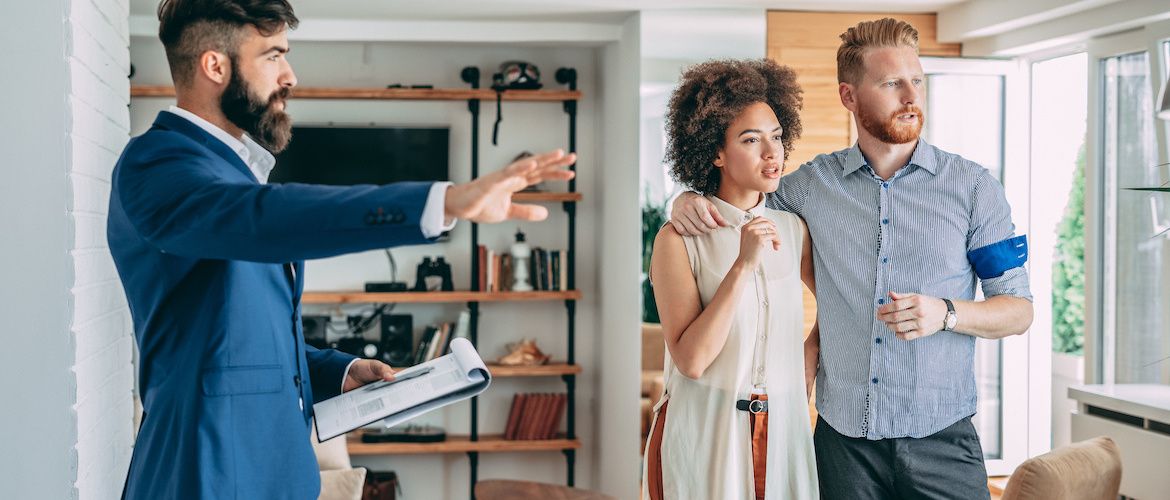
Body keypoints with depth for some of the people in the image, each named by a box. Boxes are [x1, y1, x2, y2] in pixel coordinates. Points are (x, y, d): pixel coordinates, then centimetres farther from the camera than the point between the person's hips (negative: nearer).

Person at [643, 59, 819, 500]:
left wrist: (810, 361, 8)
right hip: (703, 433, -4)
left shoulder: (792, 229, 3)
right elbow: (690, 360, -18)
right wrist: (742, 266, -22)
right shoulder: (679, 240, -9)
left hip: (784, 431, 4)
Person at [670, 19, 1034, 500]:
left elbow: (1019, 310, 2)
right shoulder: (814, 182, 4)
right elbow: (739, 204, 20)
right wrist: (690, 200, -3)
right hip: (842, 437, 1)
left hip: (941, 440, -1)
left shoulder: (974, 186, -1)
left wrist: (945, 313, -18)